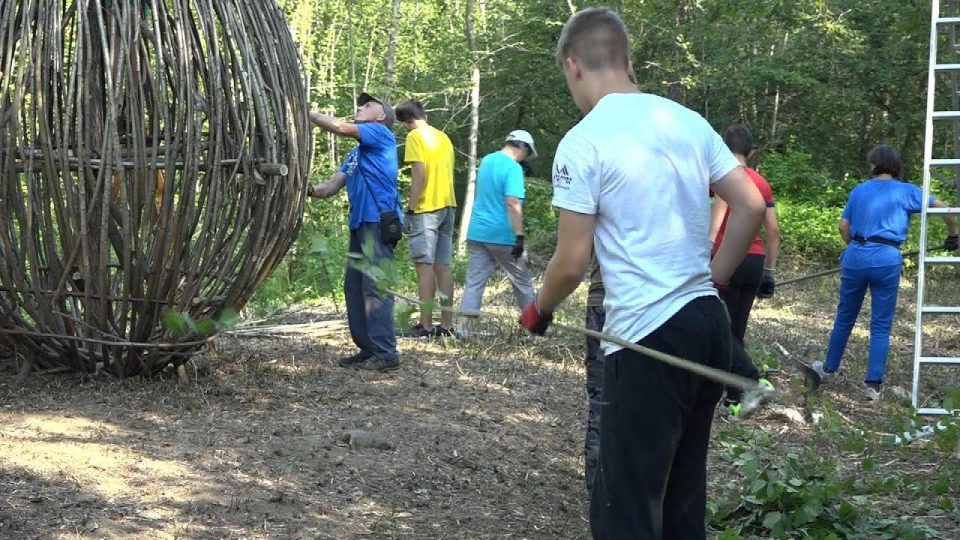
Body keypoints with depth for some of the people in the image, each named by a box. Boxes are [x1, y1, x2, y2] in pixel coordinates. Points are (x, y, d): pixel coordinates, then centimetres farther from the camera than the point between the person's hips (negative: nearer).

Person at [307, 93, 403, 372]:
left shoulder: (382, 135, 0)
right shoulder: (355, 153, 24)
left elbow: (340, 127, -11)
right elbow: (332, 187, 18)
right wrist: (310, 189, -2)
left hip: (379, 221, -9)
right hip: (360, 223, 9)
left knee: (375, 287, -12)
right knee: (354, 287, 8)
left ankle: (386, 352, -11)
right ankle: (367, 349, 13)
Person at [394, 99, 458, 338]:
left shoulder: (415, 137, -7)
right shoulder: (443, 137, 16)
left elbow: (419, 175, -15)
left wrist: (410, 210, -13)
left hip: (427, 209, -7)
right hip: (448, 206, 7)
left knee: (425, 266, -6)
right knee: (443, 267, 9)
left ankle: (426, 325, -8)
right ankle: (447, 324, 9)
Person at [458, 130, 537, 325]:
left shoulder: (486, 161, 11)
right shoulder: (513, 168, -15)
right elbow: (513, 203, -24)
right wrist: (519, 237, -25)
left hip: (477, 233, 6)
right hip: (502, 236, -6)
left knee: (474, 283, 3)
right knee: (522, 283, 10)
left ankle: (464, 328, -4)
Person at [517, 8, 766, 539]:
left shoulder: (583, 142, -9)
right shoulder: (688, 121, 8)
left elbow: (573, 263, -9)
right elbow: (751, 205, 9)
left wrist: (538, 311, 10)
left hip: (648, 337, -7)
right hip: (708, 323, 7)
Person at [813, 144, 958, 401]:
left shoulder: (859, 191, 11)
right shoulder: (906, 192, 4)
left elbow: (843, 226, 10)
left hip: (856, 257, 2)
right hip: (886, 260, -2)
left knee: (844, 318, 18)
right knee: (881, 325, 3)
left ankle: (829, 368, 34)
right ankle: (873, 385, 1)